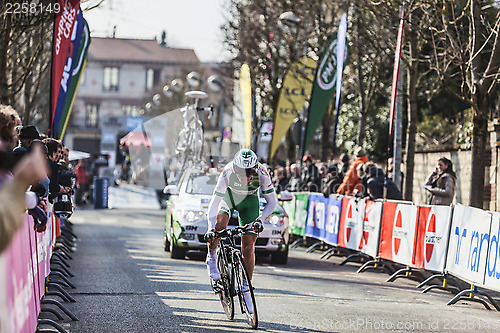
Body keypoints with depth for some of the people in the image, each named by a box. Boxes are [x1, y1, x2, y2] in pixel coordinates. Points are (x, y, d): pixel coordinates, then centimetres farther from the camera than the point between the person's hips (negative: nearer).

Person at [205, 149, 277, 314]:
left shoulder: (262, 174, -33)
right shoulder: (228, 173, -35)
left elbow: (272, 201, -21)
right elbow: (214, 202, -32)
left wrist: (260, 219, -35)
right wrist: (211, 229, -41)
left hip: (250, 201, 0)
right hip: (230, 195, 0)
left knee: (248, 248, -6)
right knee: (219, 225, -31)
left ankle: (245, 289, 8)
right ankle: (211, 258, -2)